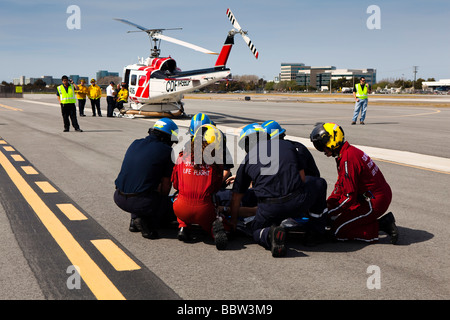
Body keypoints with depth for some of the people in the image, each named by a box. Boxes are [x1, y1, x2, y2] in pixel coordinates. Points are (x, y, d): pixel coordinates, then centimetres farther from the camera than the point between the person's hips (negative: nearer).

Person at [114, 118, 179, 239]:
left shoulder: (135, 143, 13)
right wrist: (161, 197, 22)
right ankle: (149, 223, -3)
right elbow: (166, 185, 0)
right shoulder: (166, 151, -5)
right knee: (167, 203, 23)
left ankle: (134, 219, 16)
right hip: (139, 201, -6)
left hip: (119, 198, 6)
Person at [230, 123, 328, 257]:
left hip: (270, 208, -1)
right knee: (320, 183, 30)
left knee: (256, 230, 28)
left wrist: (233, 221, 35)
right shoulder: (288, 145, 17)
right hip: (299, 203, 2)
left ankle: (270, 235, -8)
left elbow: (236, 197, 21)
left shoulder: (247, 161, 14)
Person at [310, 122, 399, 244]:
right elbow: (340, 185, 17)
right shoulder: (349, 151, 9)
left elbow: (349, 196, -22)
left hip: (374, 201, -10)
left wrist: (329, 213, -12)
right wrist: (328, 204, 9)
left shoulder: (347, 159, -22)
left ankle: (382, 225, -7)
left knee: (338, 230, -8)